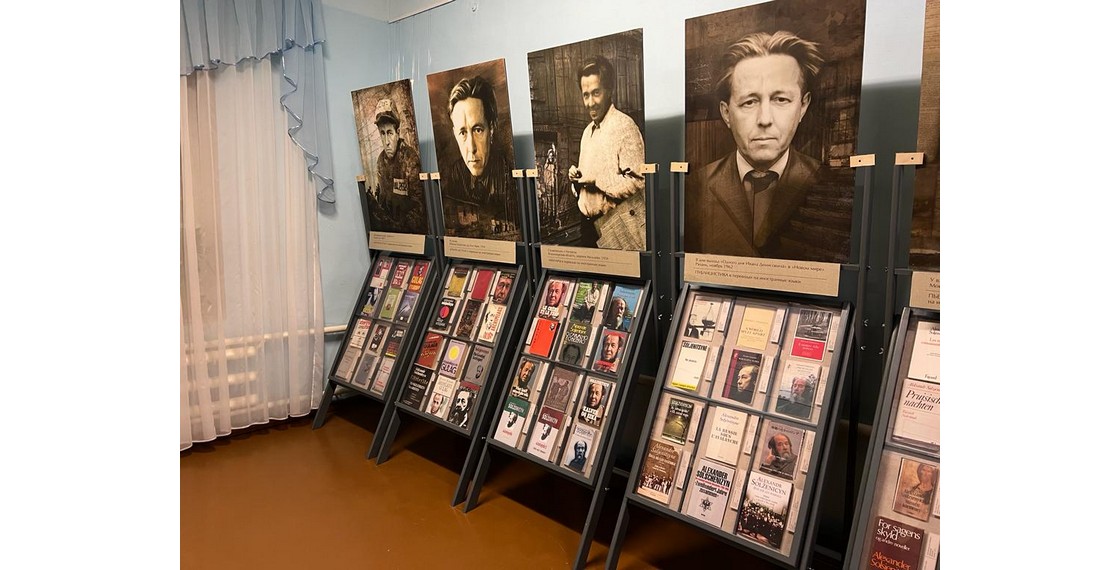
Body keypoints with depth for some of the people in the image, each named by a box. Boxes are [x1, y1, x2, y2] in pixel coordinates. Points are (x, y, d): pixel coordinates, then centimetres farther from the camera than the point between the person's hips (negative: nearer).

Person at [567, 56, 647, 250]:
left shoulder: (624, 125, -12)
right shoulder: (588, 131, 14)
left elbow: (637, 179, -19)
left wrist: (595, 181, -19)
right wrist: (577, 177, 0)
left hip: (624, 226, -7)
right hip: (598, 227, 8)